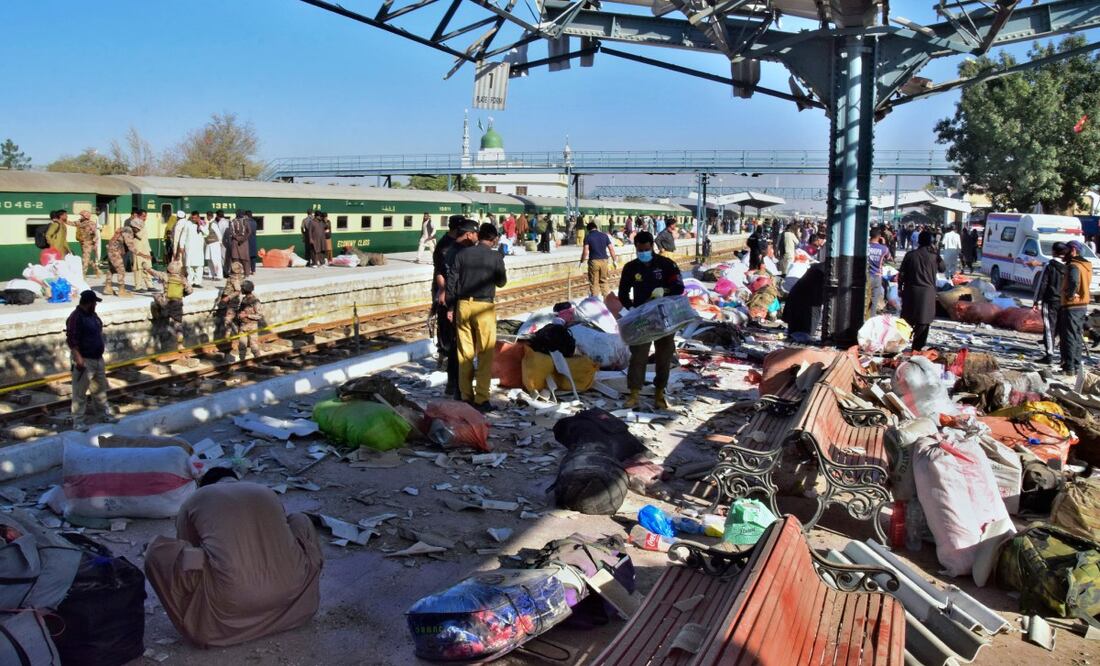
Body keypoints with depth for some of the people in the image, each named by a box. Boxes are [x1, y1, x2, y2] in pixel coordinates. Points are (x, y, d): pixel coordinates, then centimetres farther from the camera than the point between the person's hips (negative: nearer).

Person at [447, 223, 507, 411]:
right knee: (485, 354, 3)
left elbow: (451, 281, 2)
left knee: (464, 353, 10)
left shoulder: (462, 254, 4)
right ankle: (481, 399, 2)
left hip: (463, 305, 4)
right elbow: (501, 282, 6)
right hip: (484, 307, -4)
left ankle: (466, 397, 16)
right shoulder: (495, 257, -5)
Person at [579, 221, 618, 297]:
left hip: (594, 261, -3)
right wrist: (614, 260, 14)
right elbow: (611, 249, 5)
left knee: (594, 282, 4)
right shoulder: (604, 235, 5)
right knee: (604, 281, 15)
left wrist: (582, 261, 2)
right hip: (604, 260, 3)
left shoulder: (588, 236, -4)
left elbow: (585, 251, -11)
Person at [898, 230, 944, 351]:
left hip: (910, 291, 1)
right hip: (927, 292, -1)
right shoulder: (934, 256, -5)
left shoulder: (910, 255, -3)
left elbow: (901, 274, -1)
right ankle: (917, 347, 5)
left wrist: (900, 288, 11)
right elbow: (942, 268, 14)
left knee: (907, 319, 12)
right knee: (923, 321, 5)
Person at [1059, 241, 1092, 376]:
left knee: (1069, 337, -3)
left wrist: (1070, 295, -22)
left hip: (1072, 306, -9)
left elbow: (1074, 282, -36)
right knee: (1077, 337, 16)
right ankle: (1076, 366, 24)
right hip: (1083, 306, 9)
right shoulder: (1085, 265, 13)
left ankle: (1069, 367, -1)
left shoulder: (1073, 266, -18)